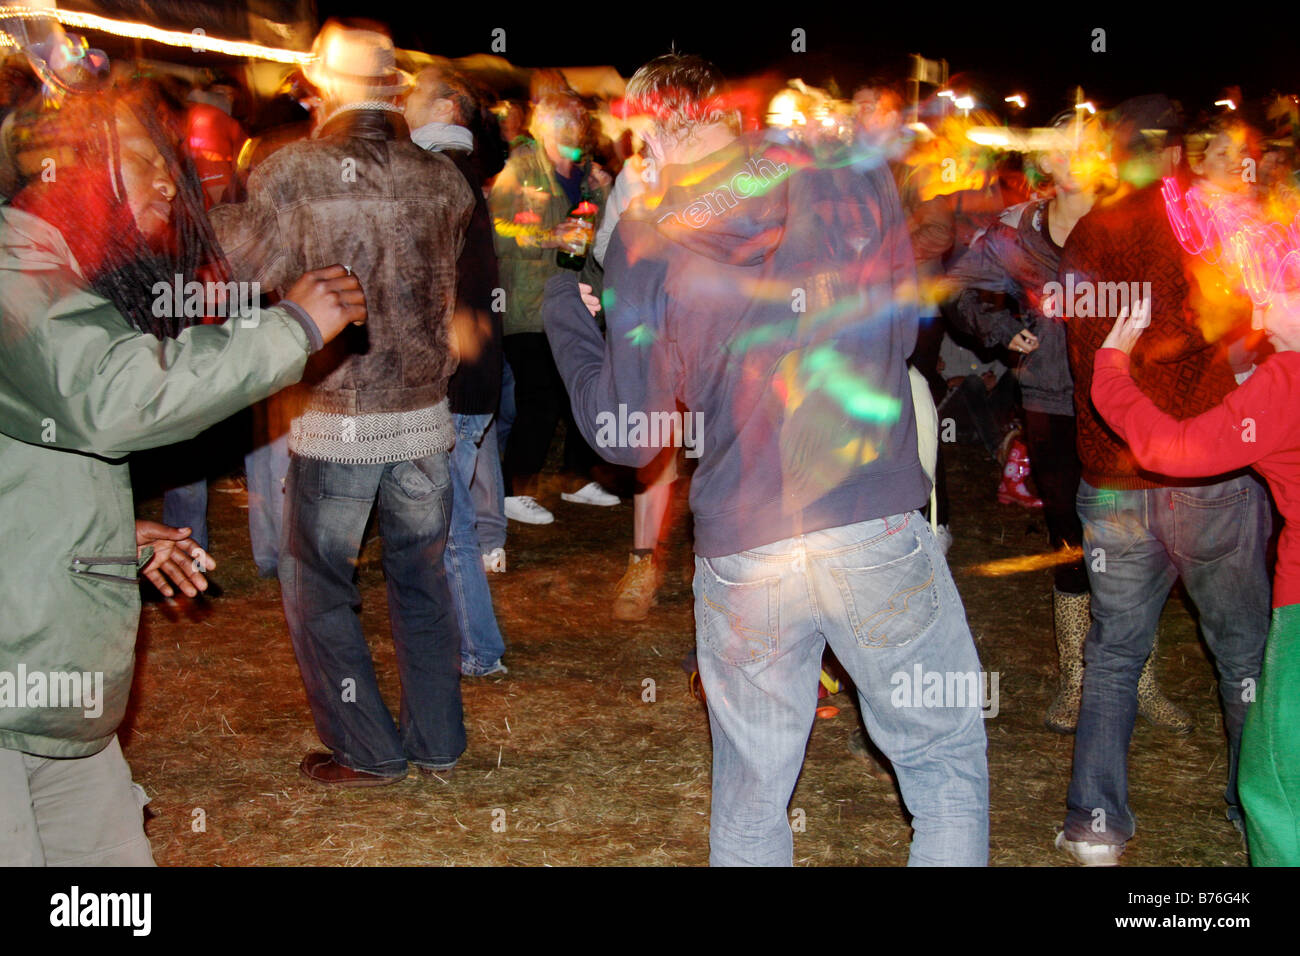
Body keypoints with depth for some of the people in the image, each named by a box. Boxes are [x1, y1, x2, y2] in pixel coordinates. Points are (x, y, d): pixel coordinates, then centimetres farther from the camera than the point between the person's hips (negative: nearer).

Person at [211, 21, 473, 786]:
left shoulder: (292, 174, -11)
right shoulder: (442, 179, -1)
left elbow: (236, 270, -6)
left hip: (333, 422, -4)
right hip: (424, 415, 4)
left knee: (318, 590, 13)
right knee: (422, 578, 18)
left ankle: (368, 751, 18)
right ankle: (438, 742, 27)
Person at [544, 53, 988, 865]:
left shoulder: (643, 241, -2)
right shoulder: (853, 178, 2)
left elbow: (629, 436, 1)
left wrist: (564, 314, 15)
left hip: (741, 560, 0)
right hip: (880, 534, 0)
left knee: (750, 803, 16)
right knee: (949, 769, 15)